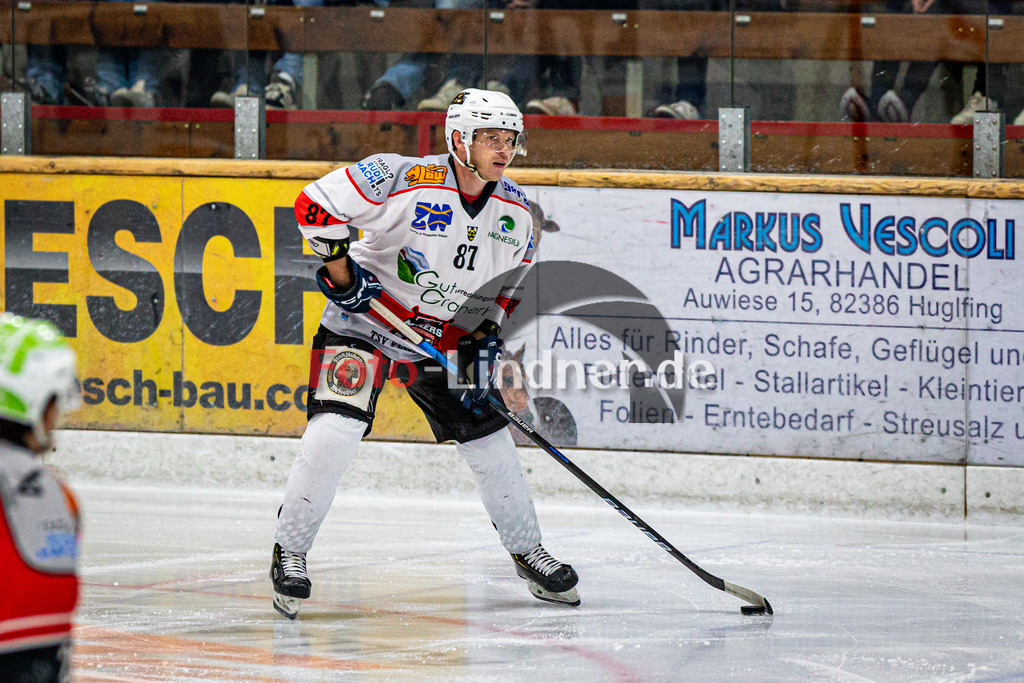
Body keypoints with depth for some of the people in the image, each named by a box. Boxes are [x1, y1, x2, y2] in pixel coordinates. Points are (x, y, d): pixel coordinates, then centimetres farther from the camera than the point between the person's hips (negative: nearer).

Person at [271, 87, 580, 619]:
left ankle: (526, 549, 25)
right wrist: (342, 271, -23)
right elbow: (316, 204, -21)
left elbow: (507, 281, 12)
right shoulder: (403, 180, -24)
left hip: (447, 335, 5)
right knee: (335, 430, -20)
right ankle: (290, 551, -6)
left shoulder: (515, 212, -4)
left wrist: (486, 337, 0)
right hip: (365, 321, -5)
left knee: (488, 439, 5)